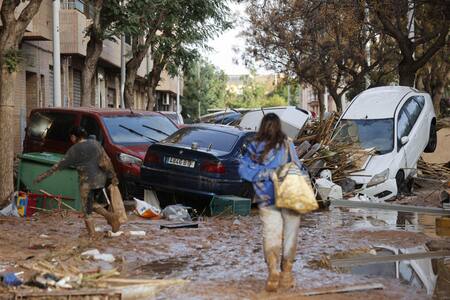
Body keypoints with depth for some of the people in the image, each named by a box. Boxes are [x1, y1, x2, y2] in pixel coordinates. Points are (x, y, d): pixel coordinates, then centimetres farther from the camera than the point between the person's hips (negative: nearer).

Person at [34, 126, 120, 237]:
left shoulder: (74, 150, -6)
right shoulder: (95, 143, 7)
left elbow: (60, 165, -6)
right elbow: (107, 160, 5)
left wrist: (45, 175, -1)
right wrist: (113, 176, 11)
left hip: (87, 182, -6)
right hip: (101, 180, 6)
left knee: (87, 211, 6)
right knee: (93, 204, 22)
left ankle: (92, 234, 4)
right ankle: (111, 216, 3)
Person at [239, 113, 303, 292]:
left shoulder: (254, 147, 1)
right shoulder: (286, 144, -7)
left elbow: (243, 169, -3)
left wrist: (265, 173, -5)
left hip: (267, 200, 2)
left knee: (271, 235, 5)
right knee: (289, 235, 11)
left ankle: (273, 269, -18)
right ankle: (286, 274, 17)